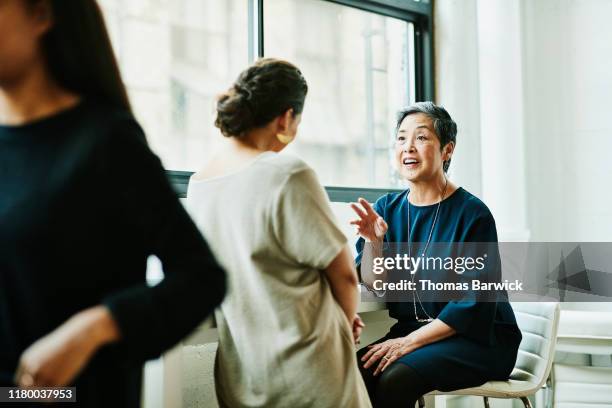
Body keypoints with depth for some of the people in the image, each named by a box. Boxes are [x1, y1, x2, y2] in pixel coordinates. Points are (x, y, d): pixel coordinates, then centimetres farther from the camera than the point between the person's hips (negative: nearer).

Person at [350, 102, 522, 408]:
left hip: (477, 339, -4)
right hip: (411, 331, 4)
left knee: (394, 378, -29)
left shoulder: (472, 213, -11)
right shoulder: (387, 208, 5)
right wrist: (373, 241, -18)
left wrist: (409, 342, -19)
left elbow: (474, 304, -14)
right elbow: (374, 284, 0)